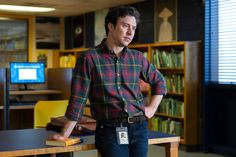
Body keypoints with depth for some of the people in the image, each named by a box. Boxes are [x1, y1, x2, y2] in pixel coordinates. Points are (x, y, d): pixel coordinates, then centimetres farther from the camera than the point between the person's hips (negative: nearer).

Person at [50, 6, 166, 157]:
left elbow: (159, 81, 25)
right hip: (110, 130, -4)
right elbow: (78, 99, -6)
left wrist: (152, 108, 13)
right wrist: (65, 134, -6)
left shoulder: (138, 57, 8)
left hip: (139, 128, 4)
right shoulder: (90, 58, -5)